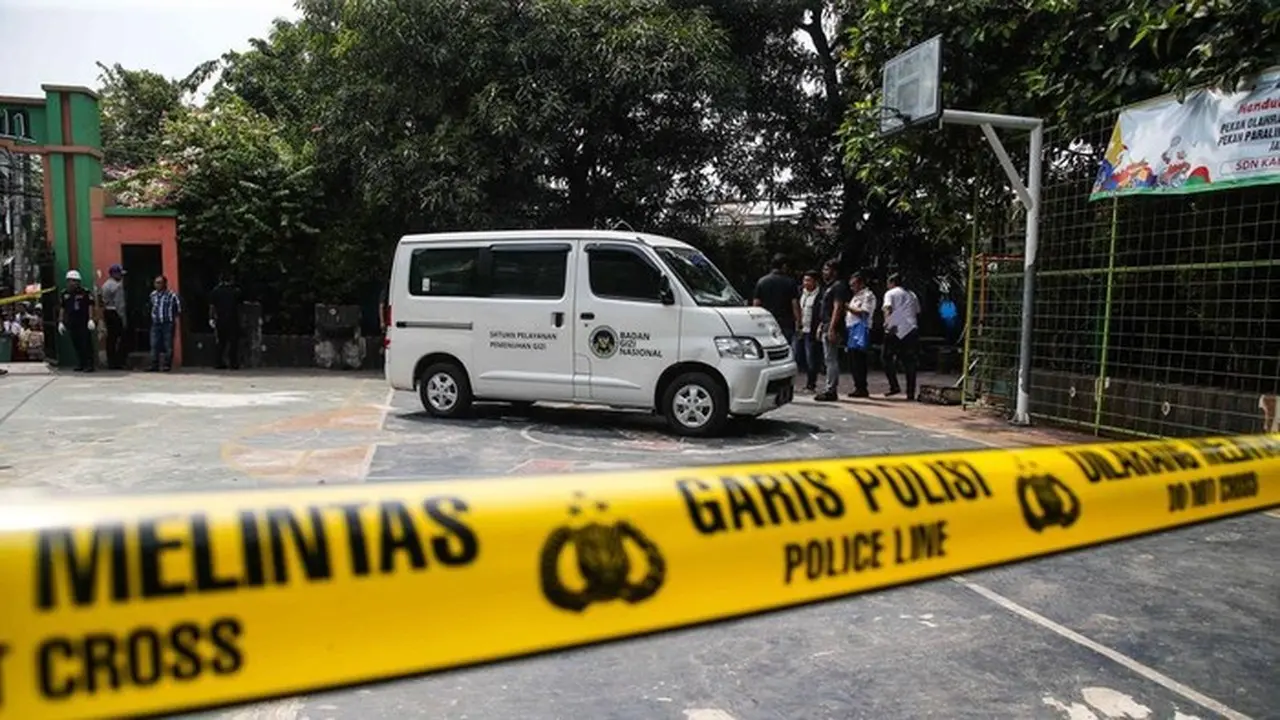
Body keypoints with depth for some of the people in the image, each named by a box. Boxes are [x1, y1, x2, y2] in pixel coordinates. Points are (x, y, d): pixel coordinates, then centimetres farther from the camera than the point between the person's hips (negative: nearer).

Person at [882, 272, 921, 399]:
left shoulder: (890, 294, 5)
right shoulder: (911, 295, 20)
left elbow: (888, 308, -12)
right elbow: (918, 313, 19)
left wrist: (887, 322, -13)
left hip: (895, 331, -5)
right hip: (911, 330, 5)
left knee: (888, 359, 6)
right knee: (909, 362, 5)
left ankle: (894, 386, -7)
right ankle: (911, 392, 3)